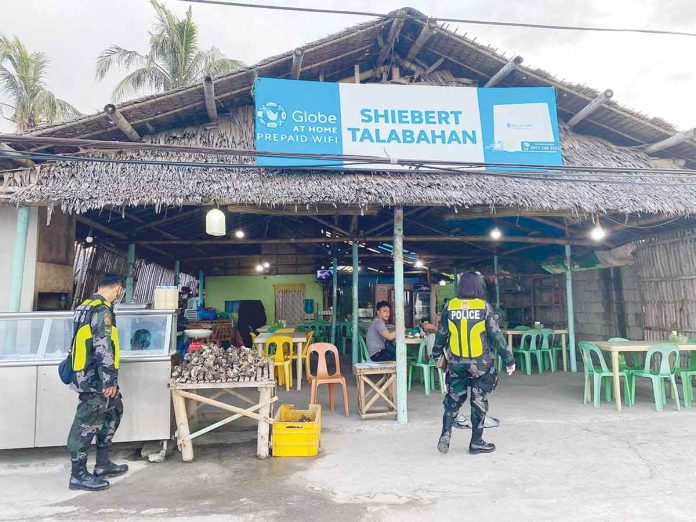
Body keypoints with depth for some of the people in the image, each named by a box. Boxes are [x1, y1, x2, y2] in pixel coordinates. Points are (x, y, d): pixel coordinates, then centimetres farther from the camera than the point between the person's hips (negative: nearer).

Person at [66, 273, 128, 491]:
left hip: (84, 374, 10)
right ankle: (78, 475, 10)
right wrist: (110, 381, -19)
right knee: (86, 424, -1)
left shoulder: (84, 307, 14)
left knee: (113, 411, 17)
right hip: (95, 378, -10)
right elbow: (103, 349, -22)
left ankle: (103, 464, 25)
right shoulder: (102, 311, -17)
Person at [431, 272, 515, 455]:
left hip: (456, 362, 2)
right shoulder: (484, 307, -10)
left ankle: (445, 434, 7)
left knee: (454, 398, 16)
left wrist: (436, 354, 20)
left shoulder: (450, 306, -3)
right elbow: (496, 336, -8)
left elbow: (441, 334, 5)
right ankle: (476, 442, 18)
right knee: (479, 401, 10)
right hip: (481, 363, -2)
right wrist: (509, 359, 1)